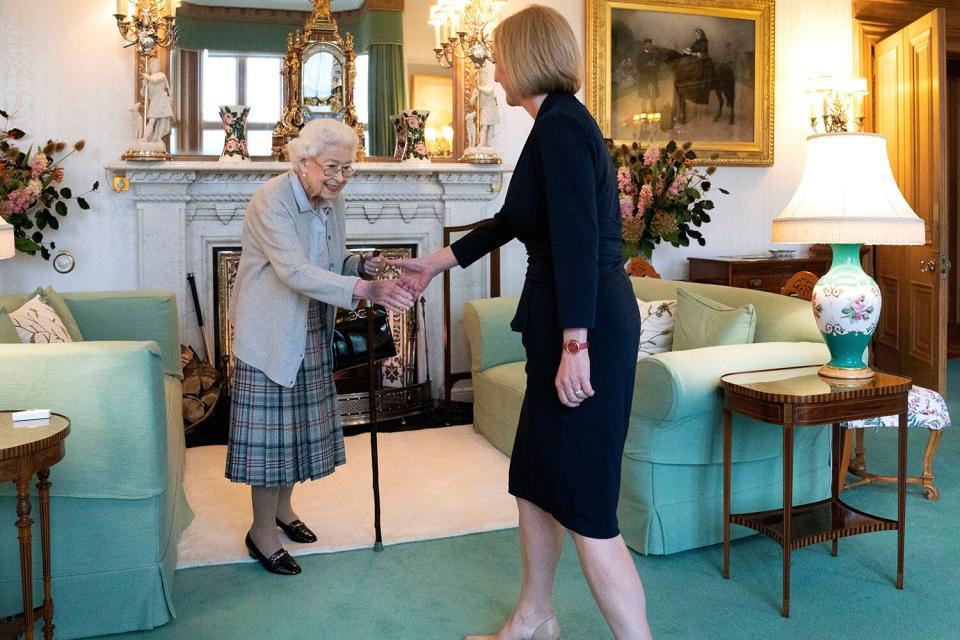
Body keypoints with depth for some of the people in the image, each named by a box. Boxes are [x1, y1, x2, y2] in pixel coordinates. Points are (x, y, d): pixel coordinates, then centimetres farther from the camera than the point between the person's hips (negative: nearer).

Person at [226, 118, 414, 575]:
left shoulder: (332, 201, 4)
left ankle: (282, 507, 35)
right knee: (271, 426, -2)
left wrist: (362, 265, -9)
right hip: (270, 332, -7)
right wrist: (365, 289, -43)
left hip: (310, 332, 8)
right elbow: (296, 272, -33)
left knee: (299, 422, 16)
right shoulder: (271, 201, -21)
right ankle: (262, 532, 13)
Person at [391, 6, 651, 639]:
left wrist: (575, 345, -24)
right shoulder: (562, 123, 18)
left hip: (587, 331, -10)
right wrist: (435, 263, 35)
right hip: (563, 327, 10)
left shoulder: (560, 125, -12)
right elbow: (509, 221, 27)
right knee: (535, 481, 19)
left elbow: (578, 239, -22)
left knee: (585, 505, -4)